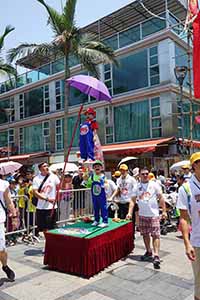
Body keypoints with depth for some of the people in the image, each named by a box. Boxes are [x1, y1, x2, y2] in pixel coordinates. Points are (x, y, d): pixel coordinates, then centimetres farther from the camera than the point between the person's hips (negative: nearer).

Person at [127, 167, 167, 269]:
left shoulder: (154, 184, -2)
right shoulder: (137, 186, 6)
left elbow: (161, 198, 0)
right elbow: (133, 200, 5)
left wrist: (164, 211, -4)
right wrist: (130, 212, -5)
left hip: (154, 214, -4)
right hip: (142, 215, 4)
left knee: (155, 235, -7)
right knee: (145, 234, 14)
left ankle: (156, 256, -5)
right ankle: (149, 252, 30)